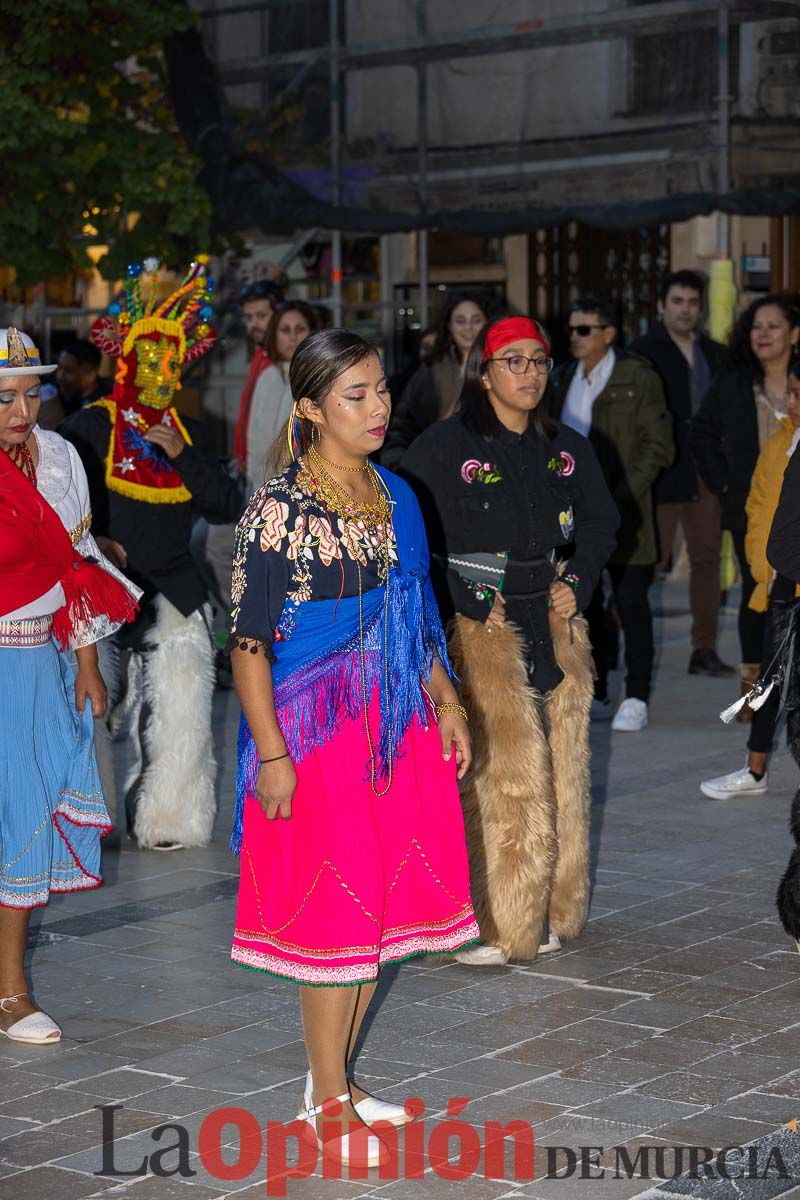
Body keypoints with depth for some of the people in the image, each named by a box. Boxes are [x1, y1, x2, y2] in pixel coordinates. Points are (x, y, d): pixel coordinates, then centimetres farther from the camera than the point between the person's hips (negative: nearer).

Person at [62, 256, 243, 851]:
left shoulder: (189, 432, 12)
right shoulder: (92, 426, 0)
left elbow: (229, 507, 4)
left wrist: (184, 456, -7)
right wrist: (91, 541, -13)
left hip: (173, 595, 3)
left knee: (179, 713, -1)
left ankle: (168, 817, 14)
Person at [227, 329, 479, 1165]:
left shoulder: (394, 497, 9)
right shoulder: (278, 510, -12)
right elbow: (248, 643, -13)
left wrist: (446, 703, 10)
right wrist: (271, 754, -18)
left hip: (399, 729, 7)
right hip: (318, 735, -7)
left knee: (383, 907, 12)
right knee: (335, 916, -1)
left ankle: (334, 1080, 27)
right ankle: (329, 1106, 12)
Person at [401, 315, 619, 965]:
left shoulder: (568, 448, 12)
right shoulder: (445, 447, -5)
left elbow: (600, 522, 20)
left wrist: (577, 581, 3)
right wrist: (467, 599, -14)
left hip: (555, 626, 6)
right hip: (477, 630, -6)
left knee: (558, 773, 6)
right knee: (490, 777, -9)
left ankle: (546, 915, 17)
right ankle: (485, 922, -2)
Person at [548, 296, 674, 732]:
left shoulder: (638, 378, -5)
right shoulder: (563, 379, 12)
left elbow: (658, 447, -8)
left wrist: (621, 500, -15)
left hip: (621, 515, -6)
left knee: (631, 605, -1)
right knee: (583, 606, 9)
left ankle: (636, 699, 4)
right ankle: (594, 696, 18)